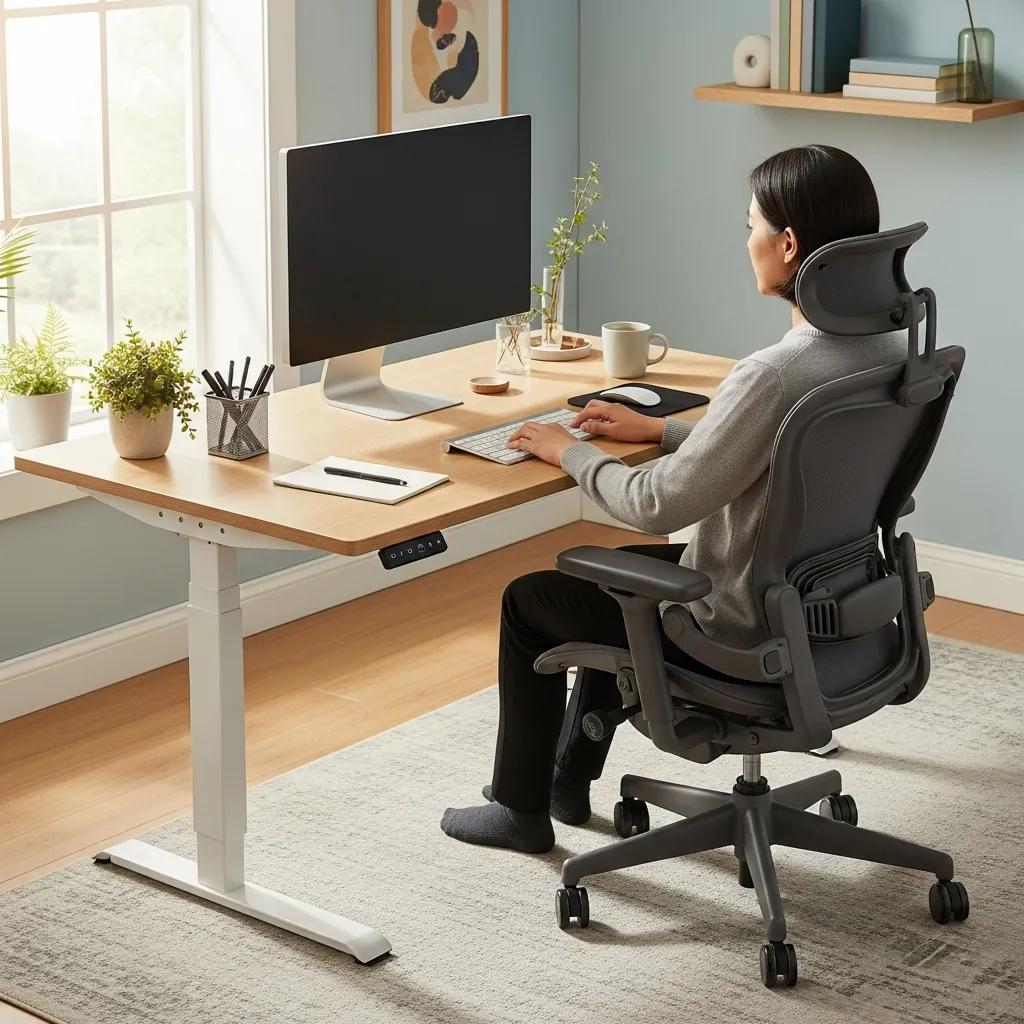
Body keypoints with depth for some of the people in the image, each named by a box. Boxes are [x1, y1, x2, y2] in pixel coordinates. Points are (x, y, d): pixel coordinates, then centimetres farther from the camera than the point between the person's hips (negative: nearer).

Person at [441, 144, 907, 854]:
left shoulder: (777, 374, -33)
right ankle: (569, 781, 44)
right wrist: (661, 431, 12)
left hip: (745, 629, -8)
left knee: (528, 602, 14)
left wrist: (570, 453, -8)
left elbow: (658, 506, -26)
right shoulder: (892, 344, -6)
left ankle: (521, 808, 32)